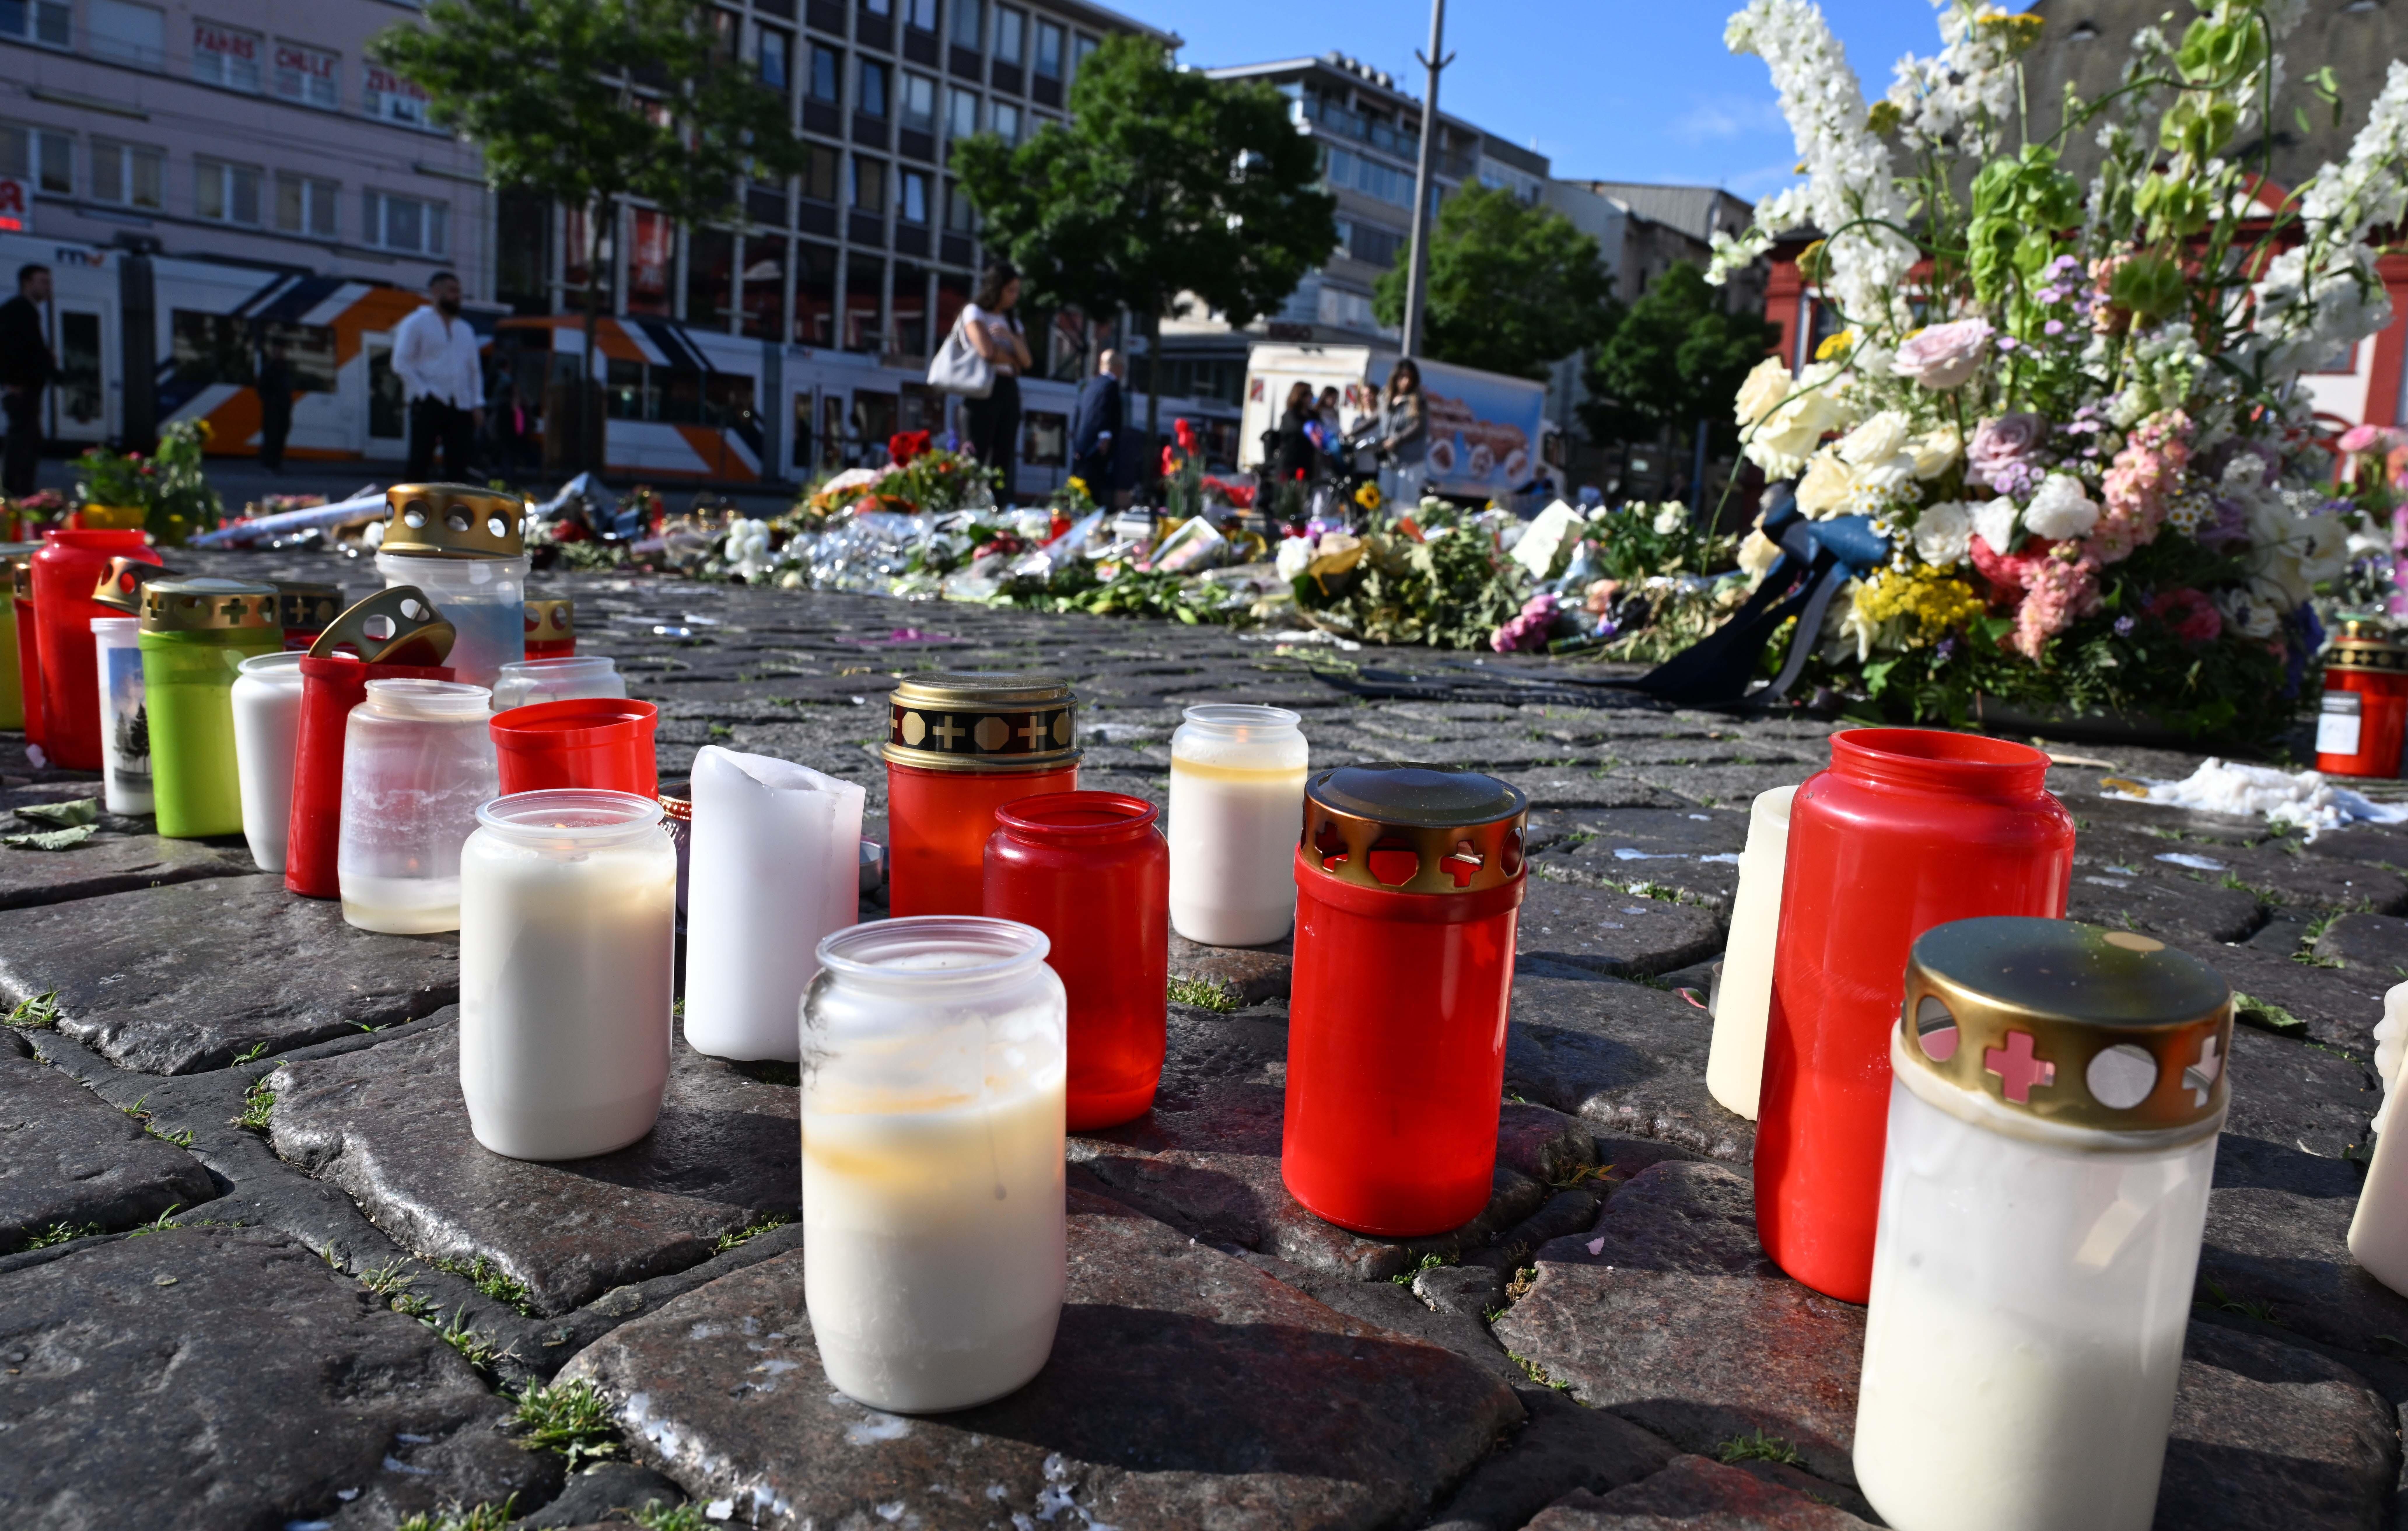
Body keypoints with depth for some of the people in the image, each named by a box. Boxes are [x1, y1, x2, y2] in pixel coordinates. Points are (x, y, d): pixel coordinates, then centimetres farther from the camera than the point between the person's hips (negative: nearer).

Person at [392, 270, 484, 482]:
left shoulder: (465, 329, 21)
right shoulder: (416, 323, 4)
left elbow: (475, 369, 20)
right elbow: (401, 364, -3)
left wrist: (478, 404, 7)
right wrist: (423, 393, -12)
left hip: (461, 408, 5)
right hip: (428, 406, -4)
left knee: (459, 468, -1)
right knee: (420, 464, -6)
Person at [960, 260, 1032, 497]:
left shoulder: (1012, 320, 21)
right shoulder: (975, 313, 2)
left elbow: (1026, 361, 8)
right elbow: (988, 351, -12)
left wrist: (1011, 337, -9)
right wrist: (1012, 362, 5)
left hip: (1009, 390, 6)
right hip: (983, 389, -6)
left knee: (1004, 459, 0)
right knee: (976, 459, -12)